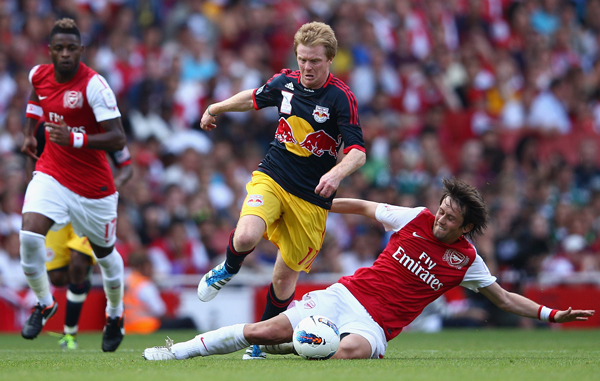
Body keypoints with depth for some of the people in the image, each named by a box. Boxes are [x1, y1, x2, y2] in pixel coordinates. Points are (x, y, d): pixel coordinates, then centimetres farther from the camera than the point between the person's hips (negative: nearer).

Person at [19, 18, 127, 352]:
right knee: (30, 235, -19)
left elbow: (118, 139, -26)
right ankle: (44, 303, 3)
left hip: (93, 184, -3)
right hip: (51, 173, 3)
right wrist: (29, 132, 20)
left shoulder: (94, 85, -22)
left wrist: (74, 139, -35)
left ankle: (116, 315, 39)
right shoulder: (39, 75, -4)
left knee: (104, 251, 13)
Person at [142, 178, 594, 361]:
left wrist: (551, 314, 0)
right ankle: (178, 351, -5)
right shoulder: (416, 219, 3)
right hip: (348, 295, 1)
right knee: (266, 330, -11)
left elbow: (503, 297, 10)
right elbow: (366, 207, 17)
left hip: (376, 325, -1)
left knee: (352, 349, -41)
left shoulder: (465, 259, 2)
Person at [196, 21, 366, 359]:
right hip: (272, 178, 2)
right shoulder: (285, 82, -1)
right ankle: (229, 269, 10)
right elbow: (255, 98, 23)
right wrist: (215, 109, 35)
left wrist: (337, 173, -40)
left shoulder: (341, 97, -15)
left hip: (311, 196, -2)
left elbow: (358, 152, -19)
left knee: (286, 273, 4)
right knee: (246, 237, -26)